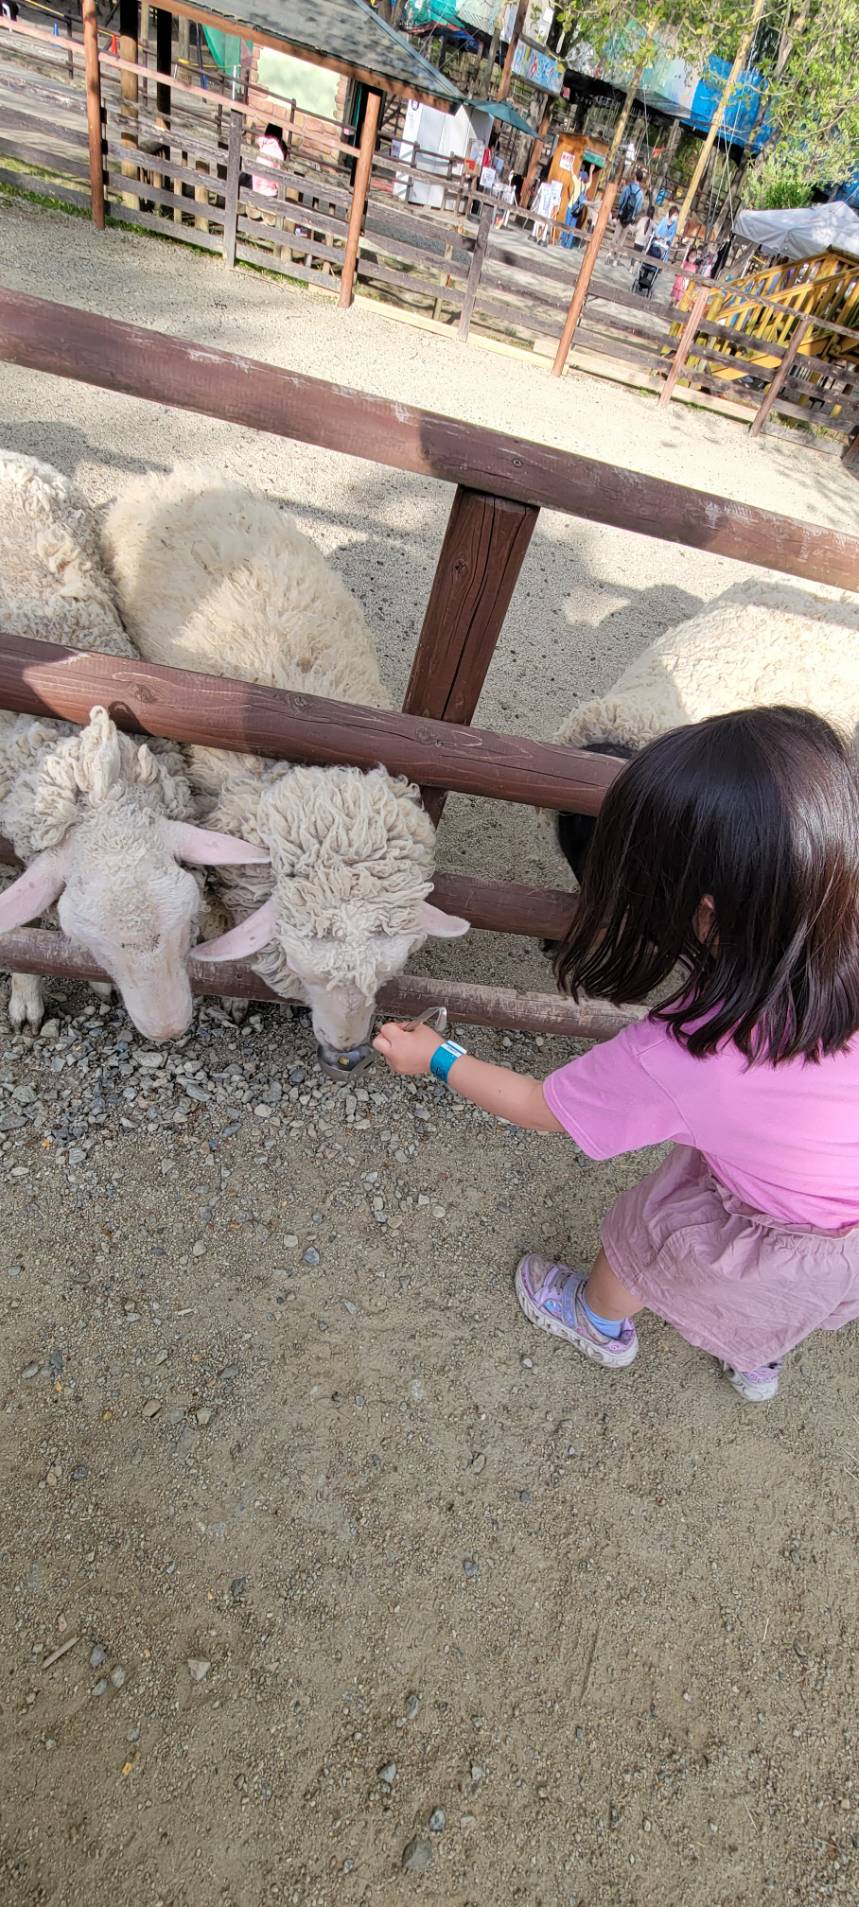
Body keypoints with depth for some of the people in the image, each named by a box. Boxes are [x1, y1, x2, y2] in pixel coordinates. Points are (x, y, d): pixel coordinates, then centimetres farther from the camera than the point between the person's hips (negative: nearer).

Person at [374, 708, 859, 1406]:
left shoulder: (673, 1061, -39)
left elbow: (540, 1107, -20)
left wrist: (439, 1059, -4)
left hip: (784, 1254, -4)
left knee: (636, 1231, 25)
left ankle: (601, 1323, 58)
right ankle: (757, 1357, 67)